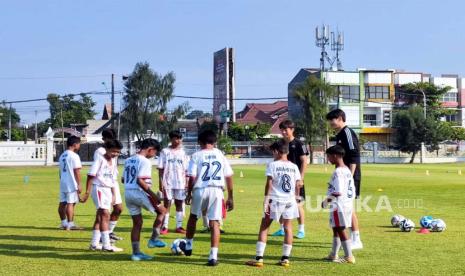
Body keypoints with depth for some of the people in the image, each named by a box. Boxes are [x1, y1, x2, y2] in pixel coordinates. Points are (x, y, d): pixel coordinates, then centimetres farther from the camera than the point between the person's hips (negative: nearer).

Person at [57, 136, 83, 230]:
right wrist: (79, 184, -12)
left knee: (62, 203, 11)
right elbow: (77, 171, -14)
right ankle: (70, 224, -6)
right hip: (72, 183, -8)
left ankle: (64, 223, 21)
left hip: (63, 183, 8)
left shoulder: (62, 155, 13)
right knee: (70, 203, -6)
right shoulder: (74, 156, -12)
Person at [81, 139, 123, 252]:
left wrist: (114, 195, 17)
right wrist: (87, 192, -14)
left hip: (108, 190, 8)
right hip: (99, 188, -8)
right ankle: (106, 245, -16)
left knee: (99, 217, 13)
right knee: (105, 215, -15)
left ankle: (94, 244, 20)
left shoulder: (113, 162, 11)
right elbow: (90, 176, -11)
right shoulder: (100, 159, -11)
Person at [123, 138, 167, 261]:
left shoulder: (128, 160, 14)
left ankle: (136, 252, 11)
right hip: (140, 193, -8)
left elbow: (123, 179, 17)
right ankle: (154, 239, 9)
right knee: (162, 211, 11)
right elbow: (140, 181, -21)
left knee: (137, 223, 13)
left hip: (128, 193, 8)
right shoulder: (144, 161, -12)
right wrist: (152, 195, -19)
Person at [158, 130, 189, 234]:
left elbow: (185, 170, 8)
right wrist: (161, 183, -9)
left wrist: (186, 183, 2)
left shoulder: (182, 153, 8)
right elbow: (161, 169, -2)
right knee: (167, 204, 0)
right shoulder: (165, 151, -1)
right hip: (168, 183, -3)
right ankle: (165, 227, 4)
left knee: (179, 204, 6)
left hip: (180, 183, 3)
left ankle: (179, 226, 13)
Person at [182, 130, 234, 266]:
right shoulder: (221, 155, 9)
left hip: (200, 190, -1)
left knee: (193, 217, 23)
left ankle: (188, 247, 35)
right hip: (216, 190, 1)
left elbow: (192, 177, -5)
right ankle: (213, 256, -7)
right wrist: (230, 197, 13)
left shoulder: (197, 155, 1)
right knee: (214, 222, 1)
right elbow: (229, 177, 7)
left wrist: (189, 193, 7)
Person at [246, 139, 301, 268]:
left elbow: (269, 185, -9)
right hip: (290, 201, 4)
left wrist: (266, 202, -8)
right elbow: (297, 186, 7)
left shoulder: (272, 165, -5)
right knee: (288, 228, 11)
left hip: (275, 200, -4)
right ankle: (285, 258, 12)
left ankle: (259, 258, 0)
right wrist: (296, 199, 18)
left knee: (264, 227, 4)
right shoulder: (294, 167, 7)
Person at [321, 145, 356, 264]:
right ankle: (333, 255, 26)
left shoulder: (338, 172, -17)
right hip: (348, 204, 10)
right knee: (336, 229, 17)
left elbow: (337, 192, -22)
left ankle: (349, 256, 2)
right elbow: (352, 190, 14)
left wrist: (326, 201, -12)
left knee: (340, 230, -2)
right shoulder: (347, 170, 12)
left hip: (339, 206, -10)